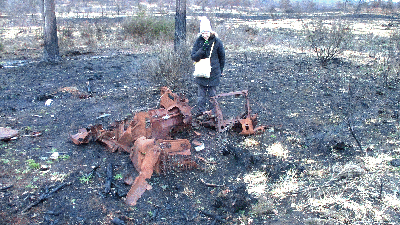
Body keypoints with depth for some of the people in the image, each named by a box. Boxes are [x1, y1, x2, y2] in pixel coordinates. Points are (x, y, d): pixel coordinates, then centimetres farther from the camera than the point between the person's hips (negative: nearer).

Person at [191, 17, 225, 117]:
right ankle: (200, 110, 19)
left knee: (212, 93, 5)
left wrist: (220, 70, 11)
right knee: (201, 93, 6)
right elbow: (193, 57, -8)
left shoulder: (217, 42, -5)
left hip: (213, 73, -1)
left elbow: (222, 57, 7)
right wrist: (202, 50, -22)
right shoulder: (198, 41, -3)